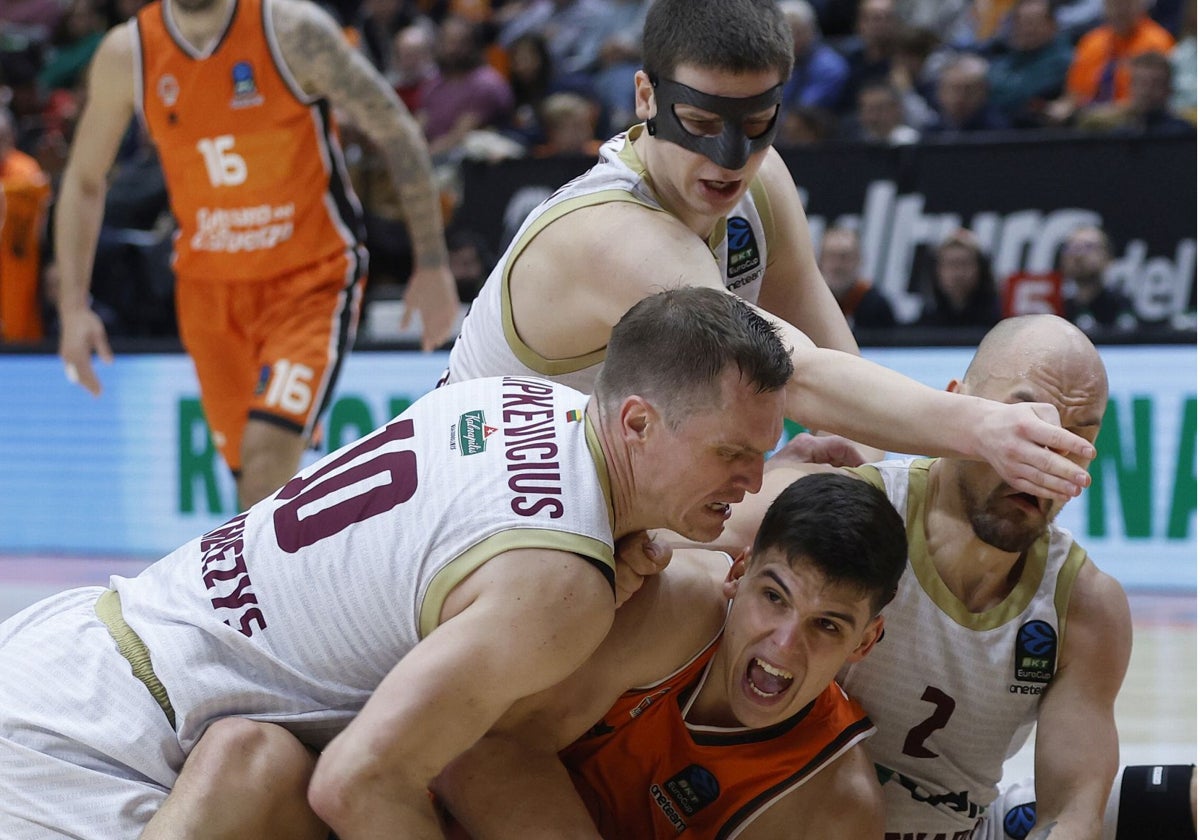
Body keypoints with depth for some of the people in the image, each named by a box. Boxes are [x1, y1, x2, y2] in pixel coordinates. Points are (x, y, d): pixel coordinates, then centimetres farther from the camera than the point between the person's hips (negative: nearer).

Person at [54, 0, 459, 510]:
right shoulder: (126, 55, -5)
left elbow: (395, 129, -7)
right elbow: (83, 182, 8)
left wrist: (432, 265, -8)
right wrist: (73, 308, 0)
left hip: (312, 278, -4)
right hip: (209, 288, 4)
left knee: (268, 452, -23)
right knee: (252, 475, 7)